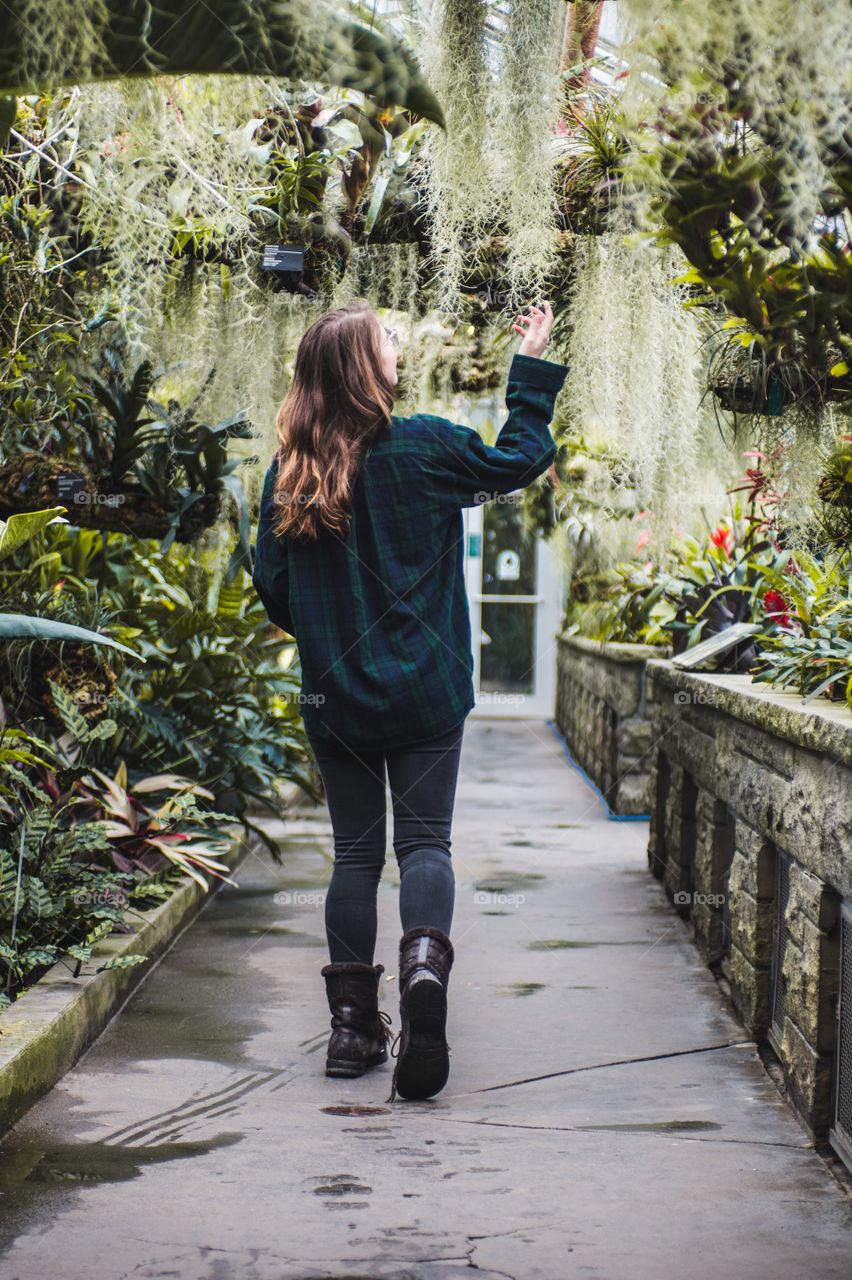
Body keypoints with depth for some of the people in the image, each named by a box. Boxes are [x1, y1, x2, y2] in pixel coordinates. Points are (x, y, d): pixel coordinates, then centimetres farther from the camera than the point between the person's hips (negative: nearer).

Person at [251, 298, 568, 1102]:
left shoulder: (288, 472, -1)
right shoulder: (422, 448, -8)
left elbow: (271, 585, 4)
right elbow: (522, 458, 6)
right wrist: (533, 366, 16)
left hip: (334, 696, 3)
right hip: (426, 693, -2)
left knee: (354, 851, 10)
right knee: (424, 840, 3)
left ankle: (353, 1025, 11)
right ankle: (424, 959, -23)